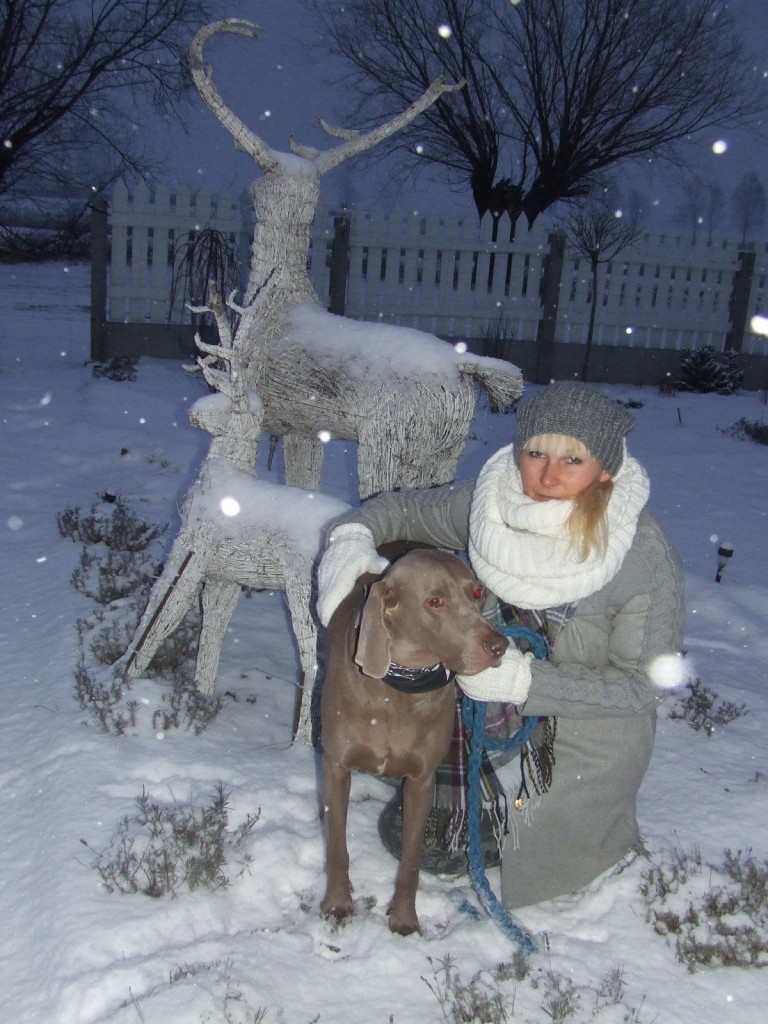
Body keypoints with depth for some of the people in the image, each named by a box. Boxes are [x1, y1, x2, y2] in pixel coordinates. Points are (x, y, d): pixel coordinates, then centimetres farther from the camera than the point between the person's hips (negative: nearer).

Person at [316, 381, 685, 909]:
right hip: (494, 712, 4)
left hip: (587, 737, -4)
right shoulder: (491, 500, -18)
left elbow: (643, 685, -22)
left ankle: (605, 822, 32)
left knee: (539, 869, 7)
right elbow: (403, 508, -1)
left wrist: (524, 679, -32)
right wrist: (353, 535, -22)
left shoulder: (645, 556, -28)